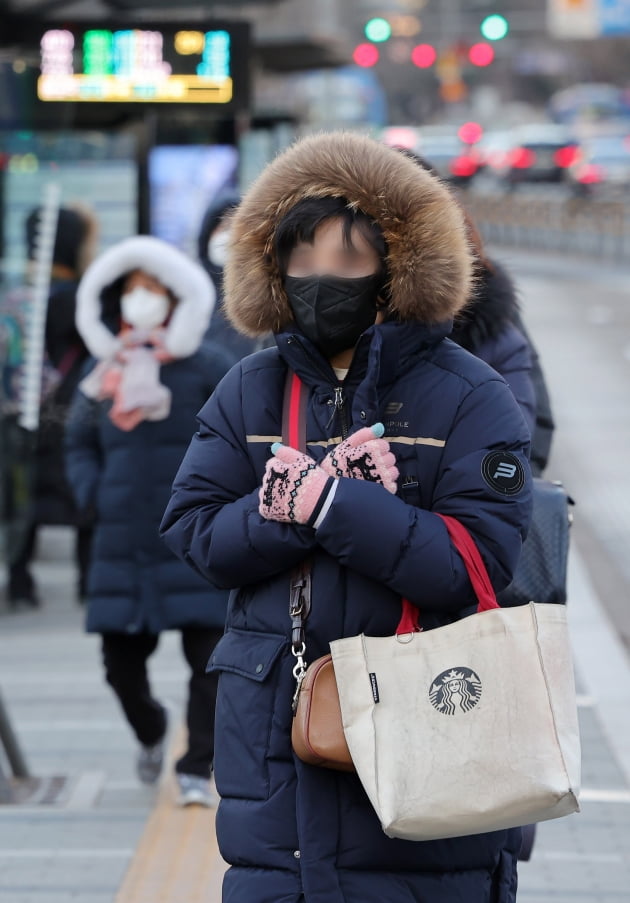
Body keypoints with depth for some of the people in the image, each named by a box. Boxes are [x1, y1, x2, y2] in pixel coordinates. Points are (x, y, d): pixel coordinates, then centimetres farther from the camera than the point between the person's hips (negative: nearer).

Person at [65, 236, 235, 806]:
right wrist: (93, 496, 5)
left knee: (207, 657, -6)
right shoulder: (103, 372, 8)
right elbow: (79, 443, 20)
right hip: (123, 545, 3)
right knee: (121, 661, 8)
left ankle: (197, 768, 2)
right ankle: (150, 733, 37)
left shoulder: (207, 367, -2)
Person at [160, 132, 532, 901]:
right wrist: (348, 495, -15)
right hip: (271, 717, 3)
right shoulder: (249, 391, 7)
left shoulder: (466, 396, -4)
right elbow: (194, 533, -3)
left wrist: (327, 503, -20)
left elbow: (477, 562, -15)